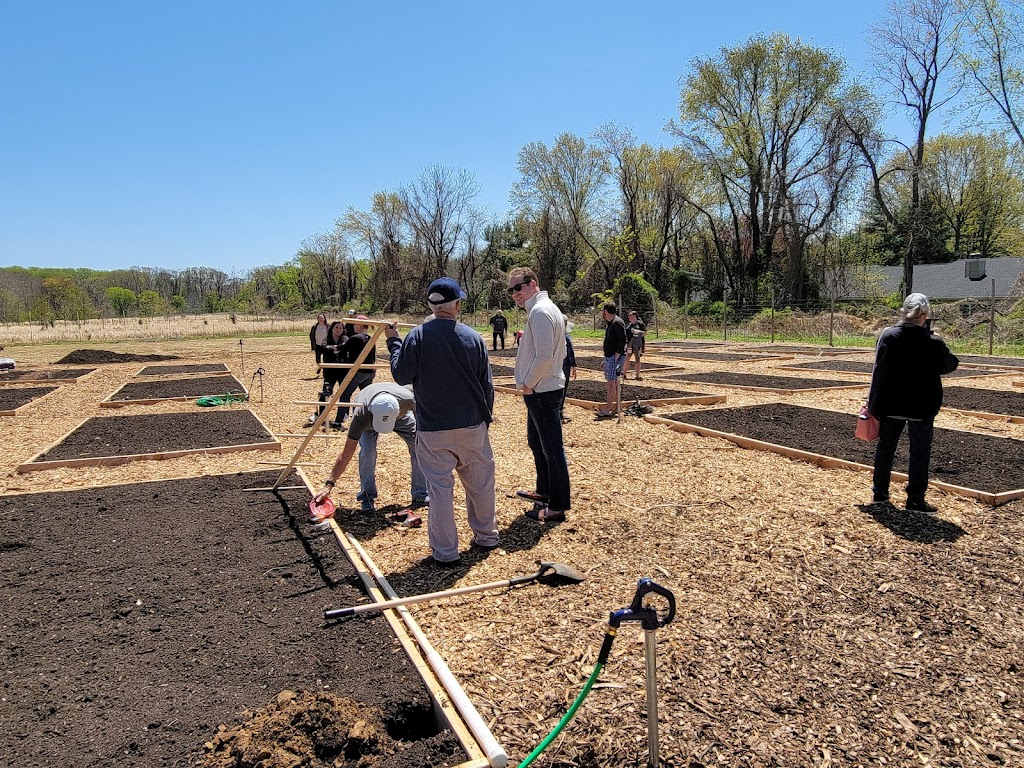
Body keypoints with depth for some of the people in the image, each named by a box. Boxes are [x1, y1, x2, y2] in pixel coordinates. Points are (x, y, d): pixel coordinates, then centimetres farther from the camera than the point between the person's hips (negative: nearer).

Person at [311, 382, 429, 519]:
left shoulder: (408, 400, -44)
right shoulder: (361, 415, -44)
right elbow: (346, 454, -37)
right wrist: (329, 484, -39)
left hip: (400, 415, 2)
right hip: (368, 419, -2)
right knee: (367, 451, -26)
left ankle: (421, 495, 2)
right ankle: (368, 497, -7)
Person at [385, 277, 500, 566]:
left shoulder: (417, 336, -10)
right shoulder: (473, 337, -3)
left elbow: (401, 375, -6)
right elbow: (487, 385, 4)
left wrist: (393, 343, 8)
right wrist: (485, 418, 18)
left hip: (432, 429, -2)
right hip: (472, 426, 2)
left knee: (440, 488, 5)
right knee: (480, 483, 18)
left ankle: (445, 553, 12)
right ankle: (486, 536, 33)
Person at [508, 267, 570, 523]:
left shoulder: (540, 311, -18)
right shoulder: (545, 308, 15)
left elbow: (544, 356, -26)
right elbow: (559, 352, 19)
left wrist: (528, 384, -14)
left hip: (542, 391, -11)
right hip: (541, 390, 11)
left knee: (552, 449, -3)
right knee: (536, 442, 23)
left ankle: (557, 507, 5)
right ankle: (544, 491, 38)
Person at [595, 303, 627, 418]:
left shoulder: (617, 323, -14)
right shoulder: (609, 323, 17)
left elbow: (622, 341, -20)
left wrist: (616, 357, -22)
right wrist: (605, 360, 22)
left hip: (615, 357, -10)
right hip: (609, 357, 10)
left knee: (611, 383, -9)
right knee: (613, 382, 12)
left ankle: (607, 410, -8)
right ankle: (616, 407, 18)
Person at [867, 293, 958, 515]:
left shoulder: (888, 335, -7)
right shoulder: (933, 343, -13)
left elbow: (878, 371, -5)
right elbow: (950, 365, 5)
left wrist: (873, 403, 1)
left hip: (891, 405, 3)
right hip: (921, 407, -2)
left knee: (885, 448, 14)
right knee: (919, 454, 8)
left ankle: (879, 494, 21)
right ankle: (915, 500, 12)